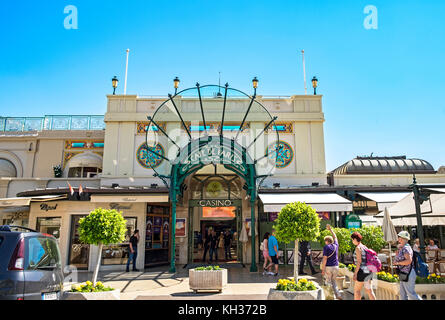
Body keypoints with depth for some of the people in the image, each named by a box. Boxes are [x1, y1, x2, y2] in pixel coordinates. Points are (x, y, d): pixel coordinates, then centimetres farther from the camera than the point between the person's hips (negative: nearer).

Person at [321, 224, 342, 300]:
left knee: (328, 282, 3)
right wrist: (330, 229, 35)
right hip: (336, 266, 6)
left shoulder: (326, 247, -9)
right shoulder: (335, 245, 5)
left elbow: (325, 258, -15)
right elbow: (335, 237, 25)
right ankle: (338, 295, 8)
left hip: (328, 267, -5)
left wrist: (323, 269, -12)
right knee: (334, 281, 18)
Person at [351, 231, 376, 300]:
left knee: (357, 290, 4)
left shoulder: (358, 248, -14)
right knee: (368, 290, 11)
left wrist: (355, 273, -17)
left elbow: (359, 261, -19)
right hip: (368, 271, 9)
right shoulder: (364, 247, 13)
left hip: (362, 271, -8)